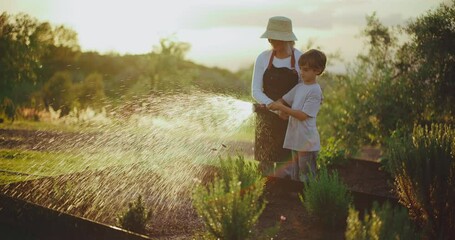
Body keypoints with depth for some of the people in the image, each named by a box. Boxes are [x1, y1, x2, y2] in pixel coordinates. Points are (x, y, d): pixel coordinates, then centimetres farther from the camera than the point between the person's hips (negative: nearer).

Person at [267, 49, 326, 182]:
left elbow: (303, 115, -19)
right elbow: (284, 100, 16)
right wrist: (272, 104, -4)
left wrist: (281, 107, -19)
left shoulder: (315, 91, -15)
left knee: (306, 179, 0)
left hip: (307, 142, -8)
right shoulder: (299, 87, 9)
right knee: (296, 177, 17)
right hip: (295, 139, 8)